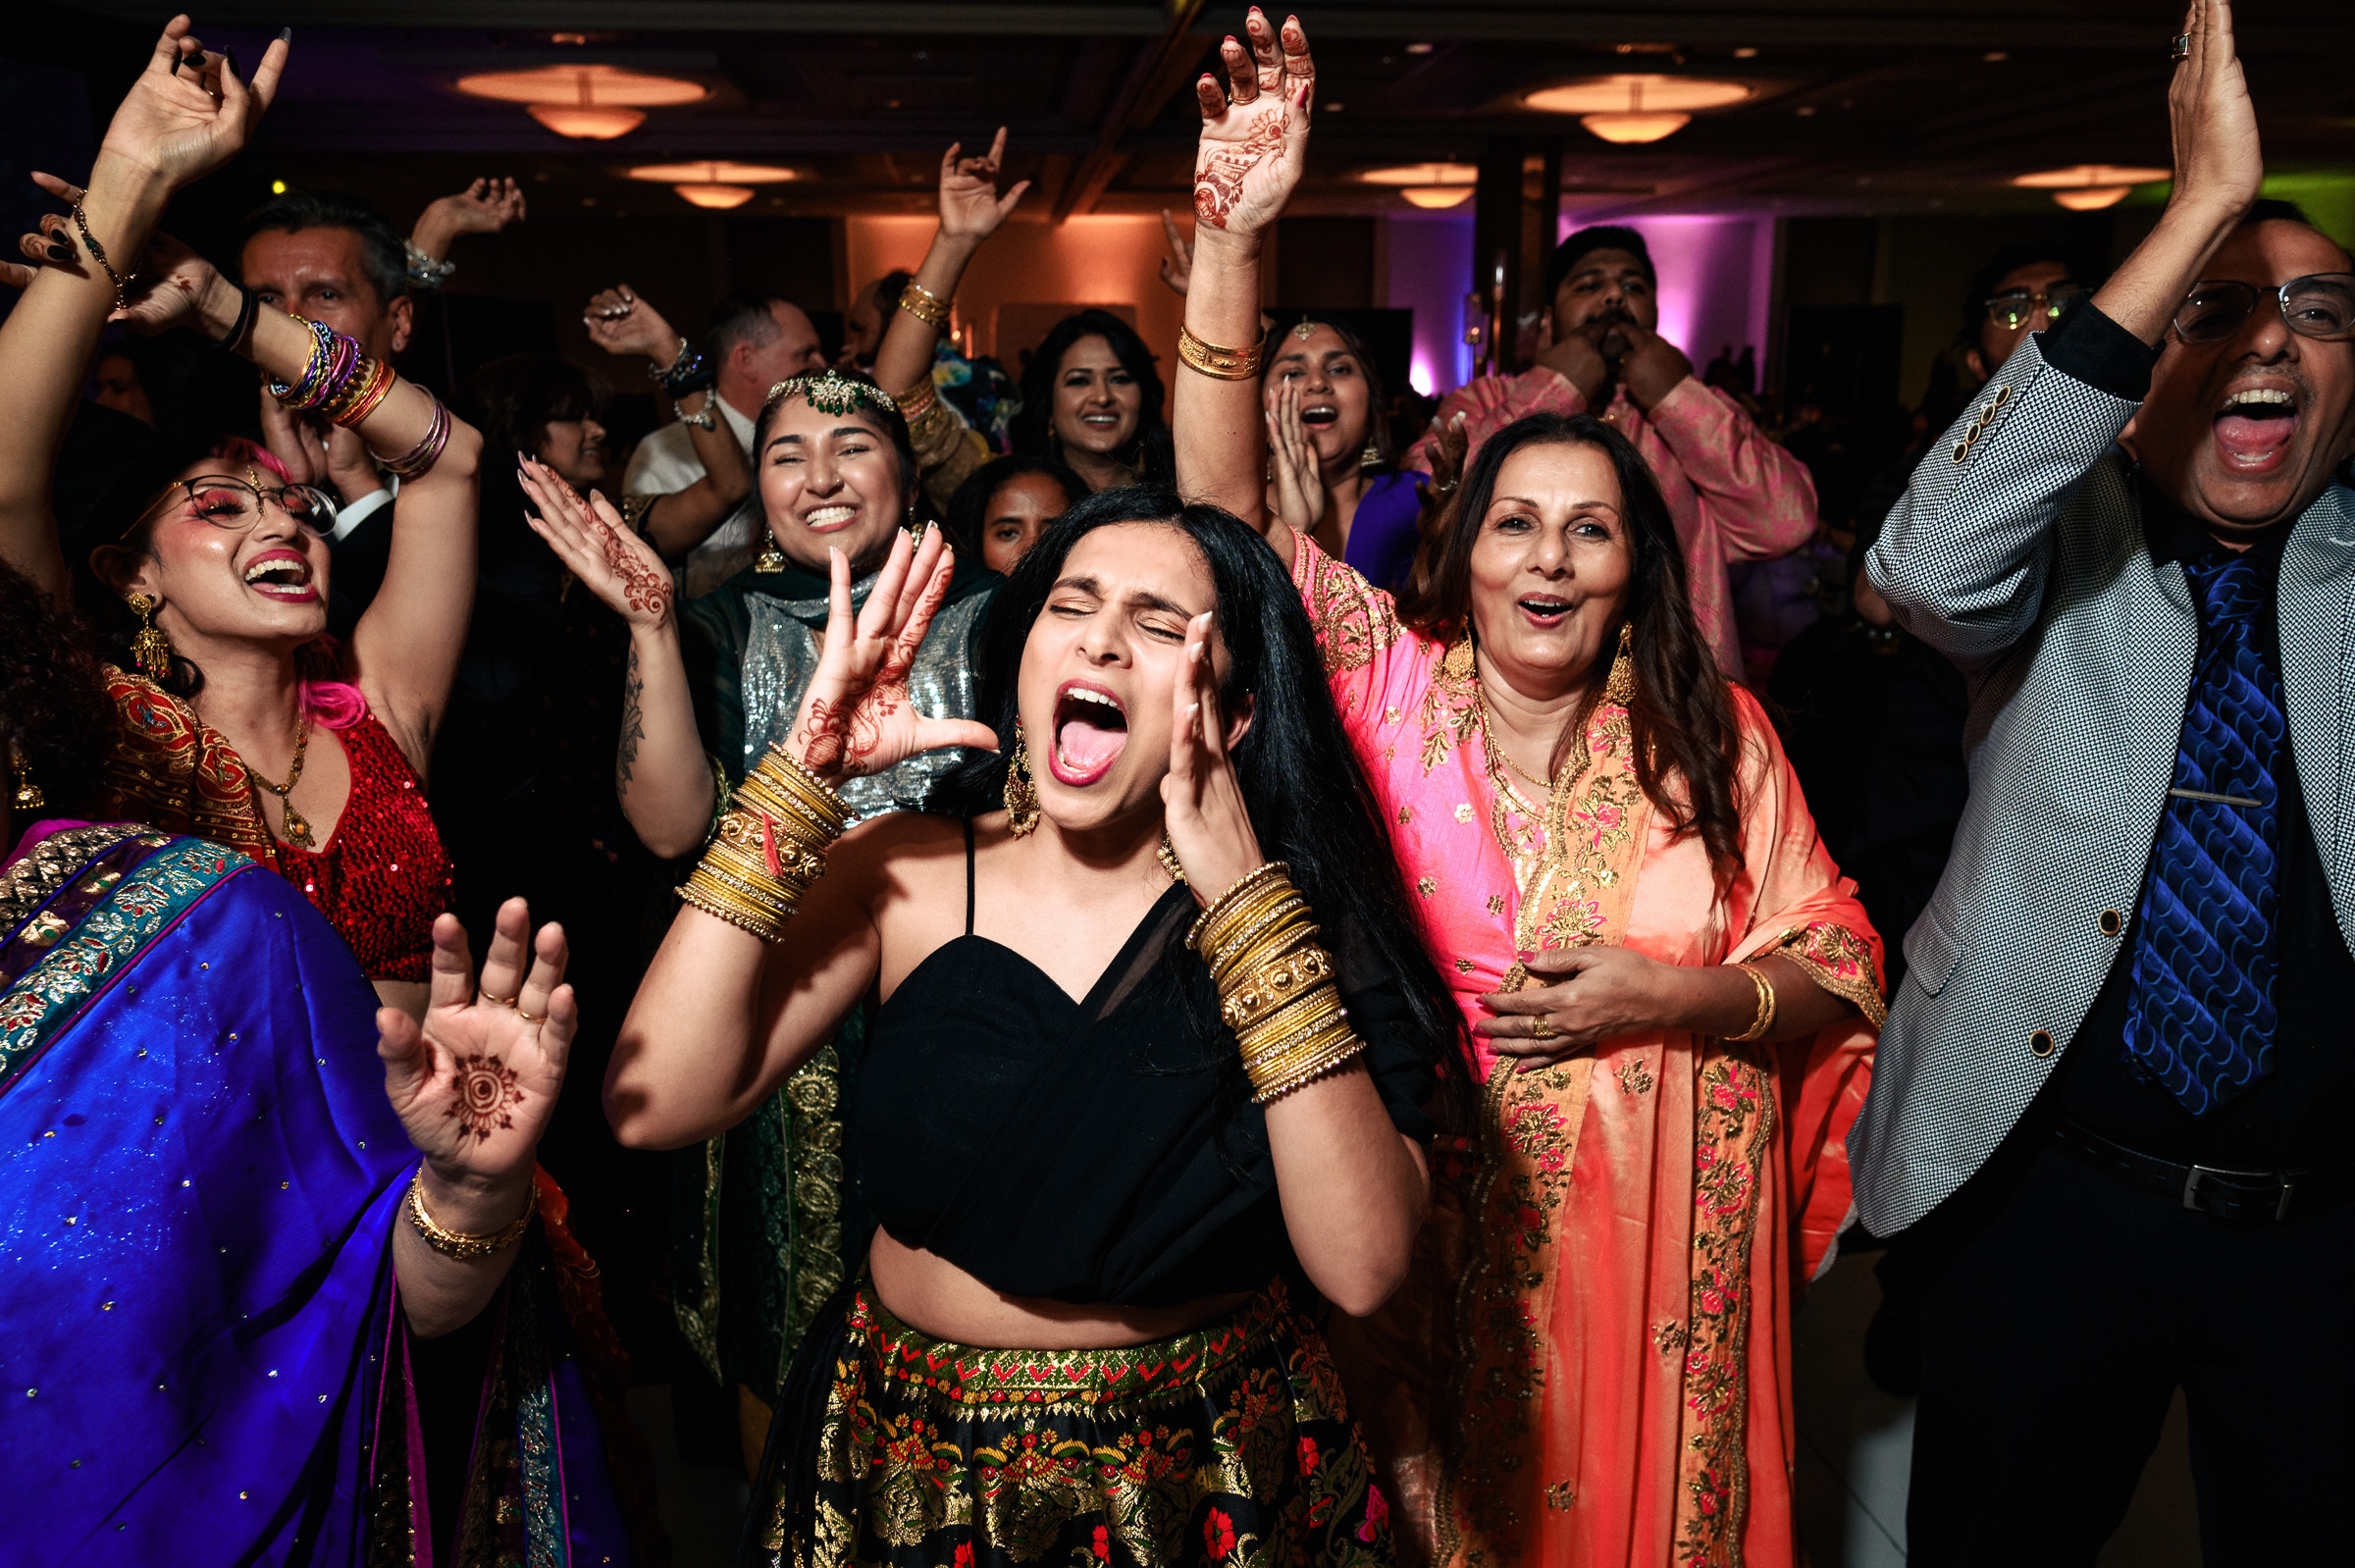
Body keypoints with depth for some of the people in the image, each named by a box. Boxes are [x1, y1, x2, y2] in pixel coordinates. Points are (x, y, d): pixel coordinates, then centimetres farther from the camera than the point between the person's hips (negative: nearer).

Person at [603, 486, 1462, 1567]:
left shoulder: (1290, 907, -12)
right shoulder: (908, 873, -8)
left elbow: (1363, 1268, -23)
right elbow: (656, 1106, -19)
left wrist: (1242, 898, -27)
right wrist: (805, 773, -21)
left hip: (1203, 1476, -1)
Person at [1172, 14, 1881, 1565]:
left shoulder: (1713, 734, -2)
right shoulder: (1386, 678, -6)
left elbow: (1838, 971, 1)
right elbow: (1225, 501, -17)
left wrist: (1668, 996, -18)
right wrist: (1230, 239, -26)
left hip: (1663, 1240, 1)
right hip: (1433, 1231, -1)